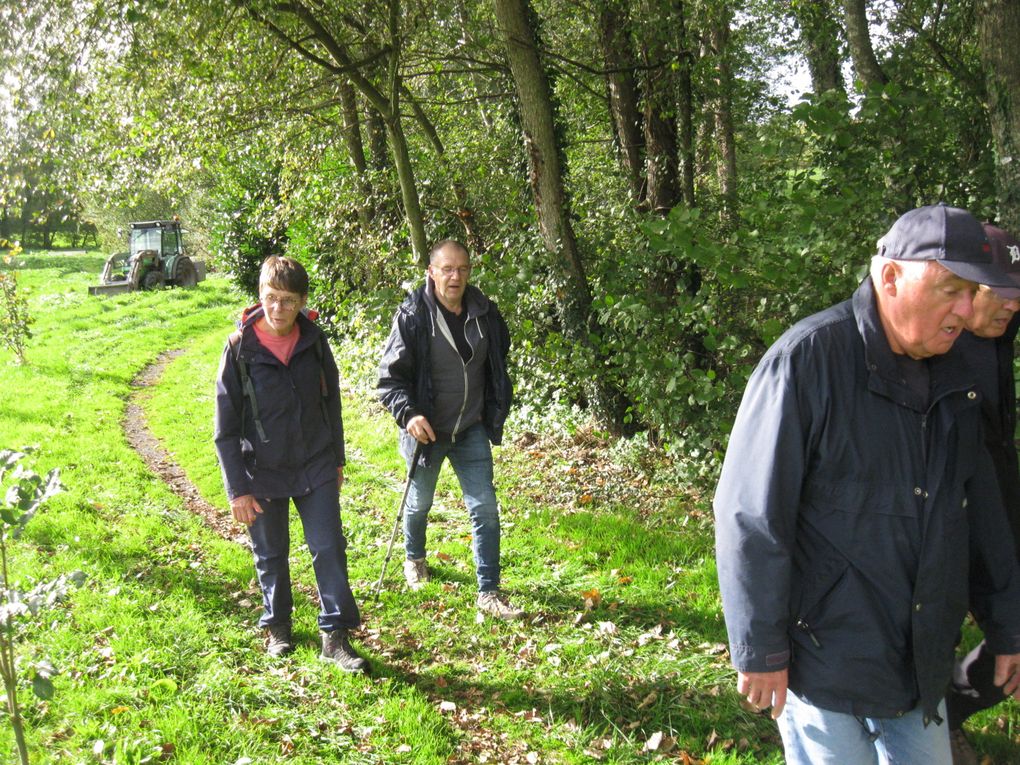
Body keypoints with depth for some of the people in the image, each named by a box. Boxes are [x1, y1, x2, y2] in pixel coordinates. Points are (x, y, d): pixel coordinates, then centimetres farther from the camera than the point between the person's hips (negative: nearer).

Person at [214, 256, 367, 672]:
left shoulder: (314, 342, -5)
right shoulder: (240, 349, -14)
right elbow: (226, 427, -9)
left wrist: (336, 460, 13)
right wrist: (237, 489, -10)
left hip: (316, 468, 2)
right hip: (264, 474, -2)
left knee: (329, 548, -1)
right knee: (271, 555, 14)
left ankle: (336, 634, 11)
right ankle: (277, 625, 36)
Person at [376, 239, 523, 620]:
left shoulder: (484, 311, -4)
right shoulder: (413, 316, -18)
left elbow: (498, 358, 13)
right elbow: (390, 375, -15)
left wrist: (495, 409, 12)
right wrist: (407, 413, -31)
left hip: (472, 430, 3)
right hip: (427, 430, -3)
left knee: (485, 508, -2)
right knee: (419, 502, 19)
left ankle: (489, 592, 7)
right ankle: (414, 559, 49)